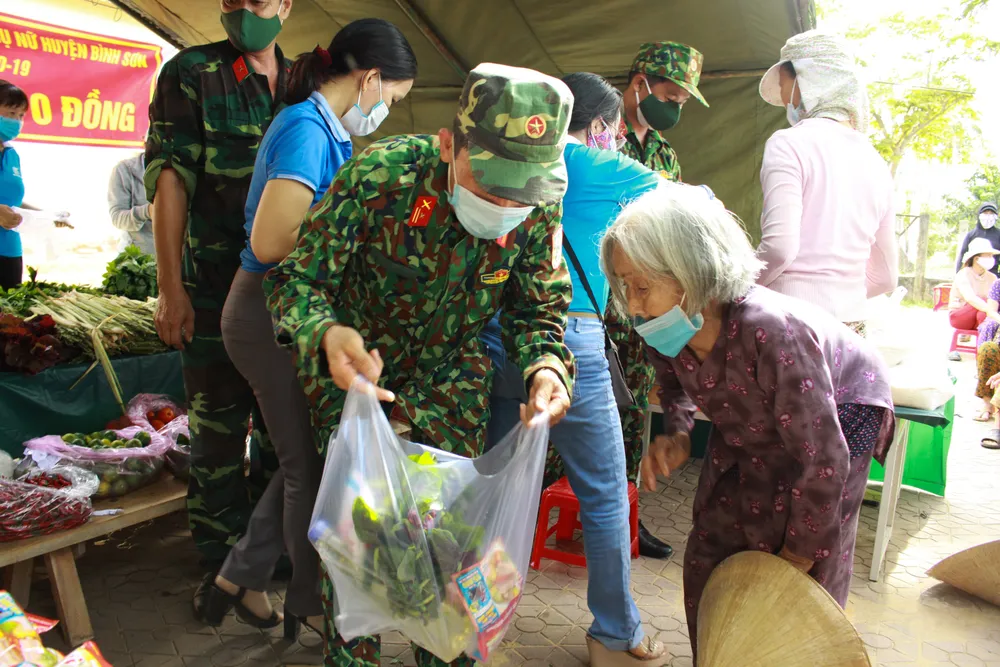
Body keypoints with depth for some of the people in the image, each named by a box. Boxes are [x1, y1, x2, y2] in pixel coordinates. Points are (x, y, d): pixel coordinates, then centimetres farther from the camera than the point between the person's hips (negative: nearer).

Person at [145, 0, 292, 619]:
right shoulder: (191, 73, -1)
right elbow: (170, 179, -8)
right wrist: (171, 287, -15)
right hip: (215, 284, -4)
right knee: (218, 428, 4)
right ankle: (221, 562, 21)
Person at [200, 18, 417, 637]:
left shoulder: (317, 126, 11)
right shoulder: (308, 130, -19)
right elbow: (271, 243, -25)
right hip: (275, 316, -9)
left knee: (310, 455, 17)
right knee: (311, 464, 6)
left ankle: (241, 576, 31)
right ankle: (308, 604, 27)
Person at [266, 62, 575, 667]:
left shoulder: (539, 207, -19)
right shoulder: (378, 176, -30)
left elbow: (542, 306, -5)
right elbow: (297, 278, -22)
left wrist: (546, 366, -27)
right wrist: (327, 333, -44)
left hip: (452, 375, 3)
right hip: (356, 367, -2)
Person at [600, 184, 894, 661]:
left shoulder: (772, 335, -44)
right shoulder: (664, 332, -24)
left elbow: (824, 461, -33)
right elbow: (673, 380, 4)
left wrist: (798, 557, -20)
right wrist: (676, 434, -16)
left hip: (838, 411, -5)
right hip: (748, 422, 6)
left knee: (808, 577, -2)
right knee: (710, 558, 8)